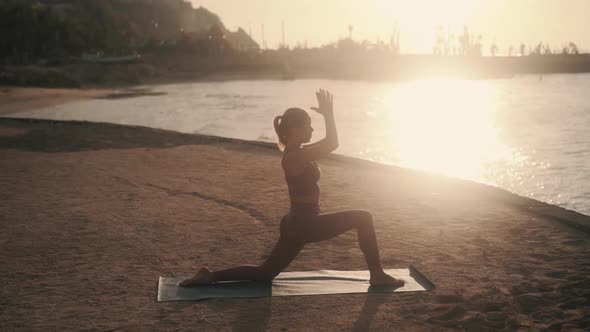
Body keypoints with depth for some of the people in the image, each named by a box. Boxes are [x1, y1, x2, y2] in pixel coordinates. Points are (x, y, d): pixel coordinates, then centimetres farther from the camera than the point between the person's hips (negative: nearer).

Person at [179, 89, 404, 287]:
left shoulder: (295, 152, 12)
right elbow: (332, 144, -22)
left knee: (264, 273, 14)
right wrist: (328, 114, -14)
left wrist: (326, 115, 14)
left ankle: (210, 276, 12)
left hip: (297, 223, 10)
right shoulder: (295, 156, -18)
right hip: (306, 224, -10)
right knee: (363, 218, -7)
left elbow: (327, 144, 22)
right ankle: (377, 275, -2)